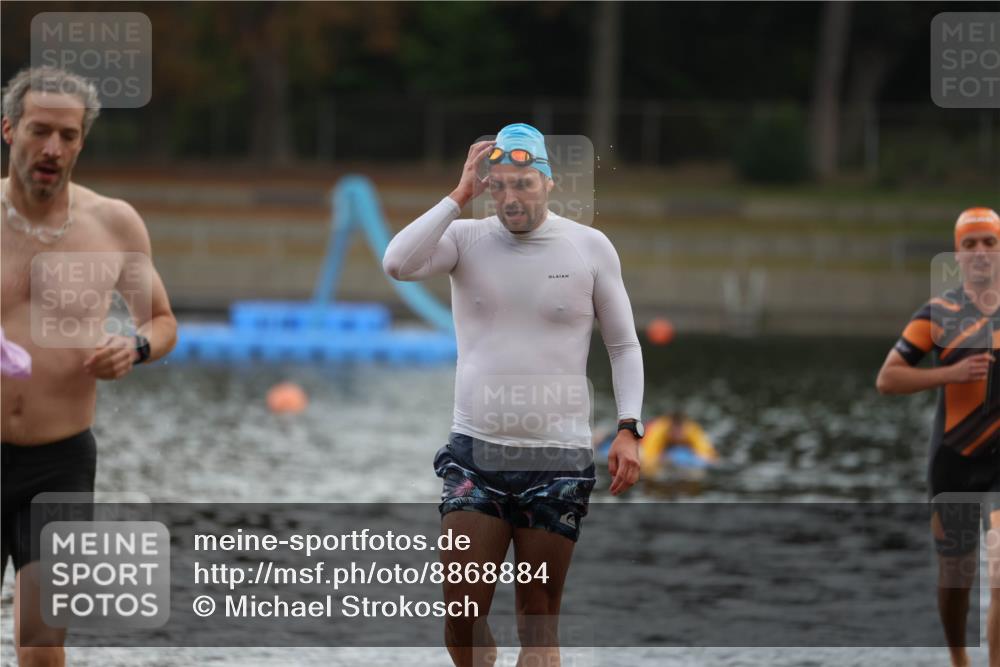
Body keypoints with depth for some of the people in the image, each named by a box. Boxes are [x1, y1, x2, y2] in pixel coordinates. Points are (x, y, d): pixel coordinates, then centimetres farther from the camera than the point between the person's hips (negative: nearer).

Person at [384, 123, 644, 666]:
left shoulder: (590, 247, 3)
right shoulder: (466, 239, 2)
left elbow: (623, 344, 9)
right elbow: (397, 264, -17)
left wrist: (628, 429, -2)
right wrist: (459, 197, -13)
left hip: (558, 459, 0)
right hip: (475, 454, 0)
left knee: (539, 621, 1)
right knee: (462, 615, -6)